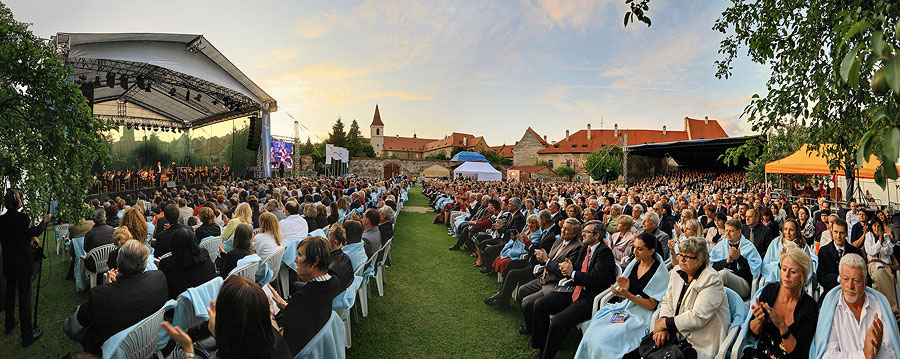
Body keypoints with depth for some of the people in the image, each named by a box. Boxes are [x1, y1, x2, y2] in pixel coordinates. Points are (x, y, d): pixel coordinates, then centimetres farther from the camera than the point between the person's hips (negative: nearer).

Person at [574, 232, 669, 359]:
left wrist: (627, 294, -22)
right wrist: (623, 288, -12)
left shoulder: (661, 272, -10)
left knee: (605, 337, -24)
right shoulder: (634, 263, 8)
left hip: (641, 315, -6)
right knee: (594, 329, -16)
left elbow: (651, 305, -12)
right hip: (625, 306, 6)